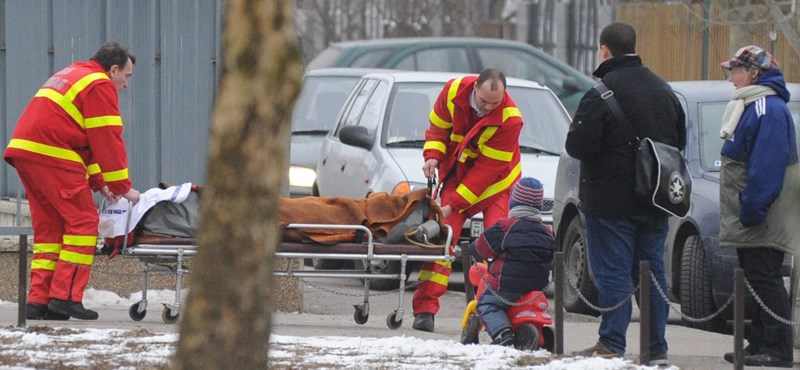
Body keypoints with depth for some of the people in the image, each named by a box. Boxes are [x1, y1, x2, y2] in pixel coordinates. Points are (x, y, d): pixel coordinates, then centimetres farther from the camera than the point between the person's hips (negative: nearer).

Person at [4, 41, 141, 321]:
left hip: (23, 150, 10)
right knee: (82, 221, -5)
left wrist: (98, 182, 26)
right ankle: (65, 296, -11)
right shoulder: (100, 86, -2)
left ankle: (39, 300, 7)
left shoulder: (70, 76, 29)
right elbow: (108, 139, -6)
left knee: (48, 226, 12)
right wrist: (122, 187, 0)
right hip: (52, 156, -10)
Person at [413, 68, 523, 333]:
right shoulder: (454, 91, -17)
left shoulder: (509, 119, -27)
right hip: (457, 174, 2)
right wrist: (433, 155, -19)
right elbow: (438, 126, 2)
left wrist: (454, 203, -27)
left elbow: (488, 167, -25)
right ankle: (425, 309, -7)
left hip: (495, 184, -2)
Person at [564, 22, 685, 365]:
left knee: (613, 273, -3)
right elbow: (680, 141, 19)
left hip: (611, 202, -7)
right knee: (652, 272, 10)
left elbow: (578, 145, -19)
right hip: (655, 202, 7)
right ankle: (657, 348, 11)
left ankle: (611, 345, -4)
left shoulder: (601, 95, -15)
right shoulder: (663, 90, 11)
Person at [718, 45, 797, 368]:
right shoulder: (753, 105, 17)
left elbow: (766, 165, -24)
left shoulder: (768, 109, -17)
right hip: (751, 219, 11)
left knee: (765, 280, -9)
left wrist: (751, 209, -25)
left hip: (762, 221, -11)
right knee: (758, 280, 12)